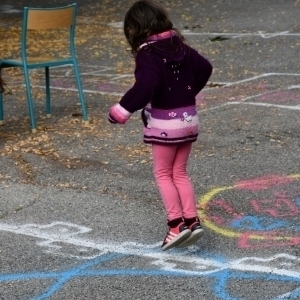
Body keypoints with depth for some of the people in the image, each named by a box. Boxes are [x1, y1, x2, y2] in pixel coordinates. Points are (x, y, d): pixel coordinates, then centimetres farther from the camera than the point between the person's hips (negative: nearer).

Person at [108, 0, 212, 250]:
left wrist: (122, 110, -24)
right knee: (180, 173, 16)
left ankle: (176, 223, 1)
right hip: (189, 119, 7)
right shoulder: (180, 46, 6)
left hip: (164, 123, -7)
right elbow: (205, 68, 10)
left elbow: (146, 86, -31)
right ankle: (192, 220, 9)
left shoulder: (148, 54, -16)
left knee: (163, 174, 8)